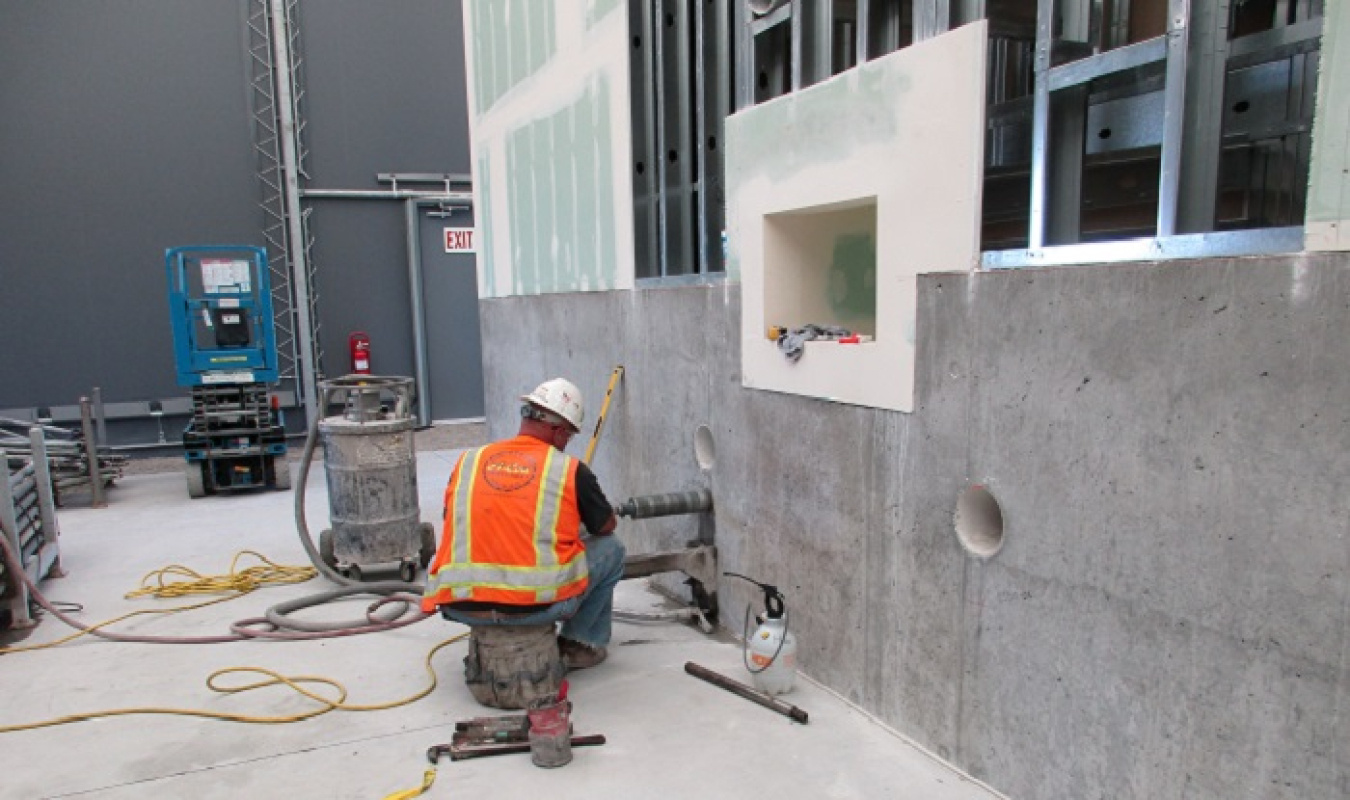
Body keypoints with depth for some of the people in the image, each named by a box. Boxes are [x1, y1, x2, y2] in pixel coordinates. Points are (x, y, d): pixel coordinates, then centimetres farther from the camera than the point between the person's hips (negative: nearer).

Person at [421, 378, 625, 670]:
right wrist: (577, 517, 37)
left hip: (461, 608, 4)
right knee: (610, 549, 19)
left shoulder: (467, 462, 7)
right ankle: (581, 644, 25)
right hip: (536, 604, -4)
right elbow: (607, 527, 13)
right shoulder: (571, 470, -2)